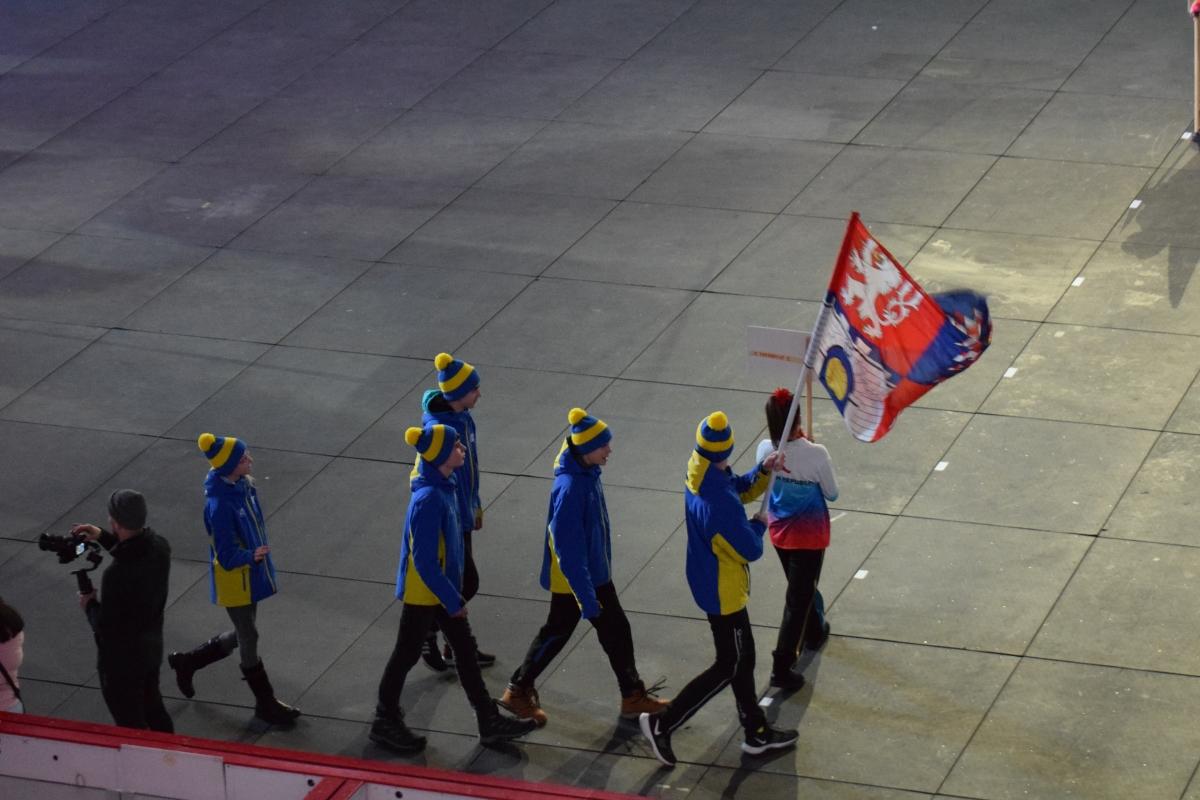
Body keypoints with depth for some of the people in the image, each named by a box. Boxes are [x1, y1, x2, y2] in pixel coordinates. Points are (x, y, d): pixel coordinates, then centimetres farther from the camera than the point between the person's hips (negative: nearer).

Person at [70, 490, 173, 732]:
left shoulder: (116, 575, -36)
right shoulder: (159, 547, -13)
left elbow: (104, 627, -26)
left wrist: (89, 604, -7)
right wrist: (102, 537, 9)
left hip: (122, 660, -8)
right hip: (152, 647, 8)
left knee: (130, 724, 13)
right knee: (153, 709, 28)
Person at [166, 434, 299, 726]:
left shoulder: (242, 485, -5)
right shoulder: (220, 505, -32)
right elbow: (227, 558, -27)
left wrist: (259, 557, 23)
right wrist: (252, 556, -41)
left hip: (251, 575, 9)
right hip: (233, 580, -9)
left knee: (243, 636, 23)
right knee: (249, 640, 9)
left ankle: (187, 662, 41)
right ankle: (266, 704, 26)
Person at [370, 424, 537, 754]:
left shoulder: (443, 487, -1)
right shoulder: (428, 500, -30)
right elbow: (424, 562, -28)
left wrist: (453, 593, 18)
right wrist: (452, 600, -19)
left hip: (442, 587, 9)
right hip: (422, 592, -9)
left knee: (465, 648, 15)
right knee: (407, 654, 8)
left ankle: (489, 720, 24)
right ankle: (385, 723, 25)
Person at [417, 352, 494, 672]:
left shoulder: (463, 418, 1)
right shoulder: (439, 429, -27)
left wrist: (475, 505, 23)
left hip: (462, 513, 9)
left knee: (459, 581, 18)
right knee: (467, 582, -2)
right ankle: (427, 634, 14)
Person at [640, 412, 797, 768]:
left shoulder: (700, 476, -8)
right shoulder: (721, 505, -36)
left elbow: (740, 487, 11)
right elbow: (750, 551, -24)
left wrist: (763, 471, -8)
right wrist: (759, 524, -4)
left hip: (709, 584, 9)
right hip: (723, 593, -9)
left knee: (743, 658, 21)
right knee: (729, 667, 6)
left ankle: (757, 733, 34)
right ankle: (662, 723, 10)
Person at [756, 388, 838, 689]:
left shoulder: (765, 449, -17)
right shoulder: (816, 455, -28)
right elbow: (832, 494, -12)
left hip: (779, 532, 5)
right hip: (809, 535, -5)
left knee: (801, 588, 29)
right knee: (798, 599, 6)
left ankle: (815, 633, 52)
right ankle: (781, 667, 6)